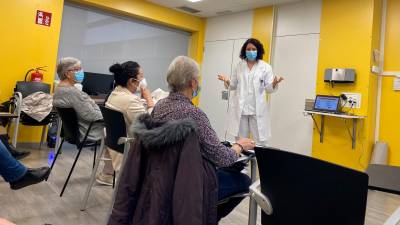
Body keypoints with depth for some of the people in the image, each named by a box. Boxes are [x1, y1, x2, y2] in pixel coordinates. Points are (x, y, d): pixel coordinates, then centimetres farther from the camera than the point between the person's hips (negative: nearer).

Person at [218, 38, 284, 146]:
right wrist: (227, 81, -9)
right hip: (240, 109, 2)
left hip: (257, 110, -2)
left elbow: (269, 88, 0)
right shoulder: (239, 65, 11)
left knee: (260, 143, -3)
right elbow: (233, 86, 12)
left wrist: (274, 84, -22)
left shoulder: (265, 67, 4)